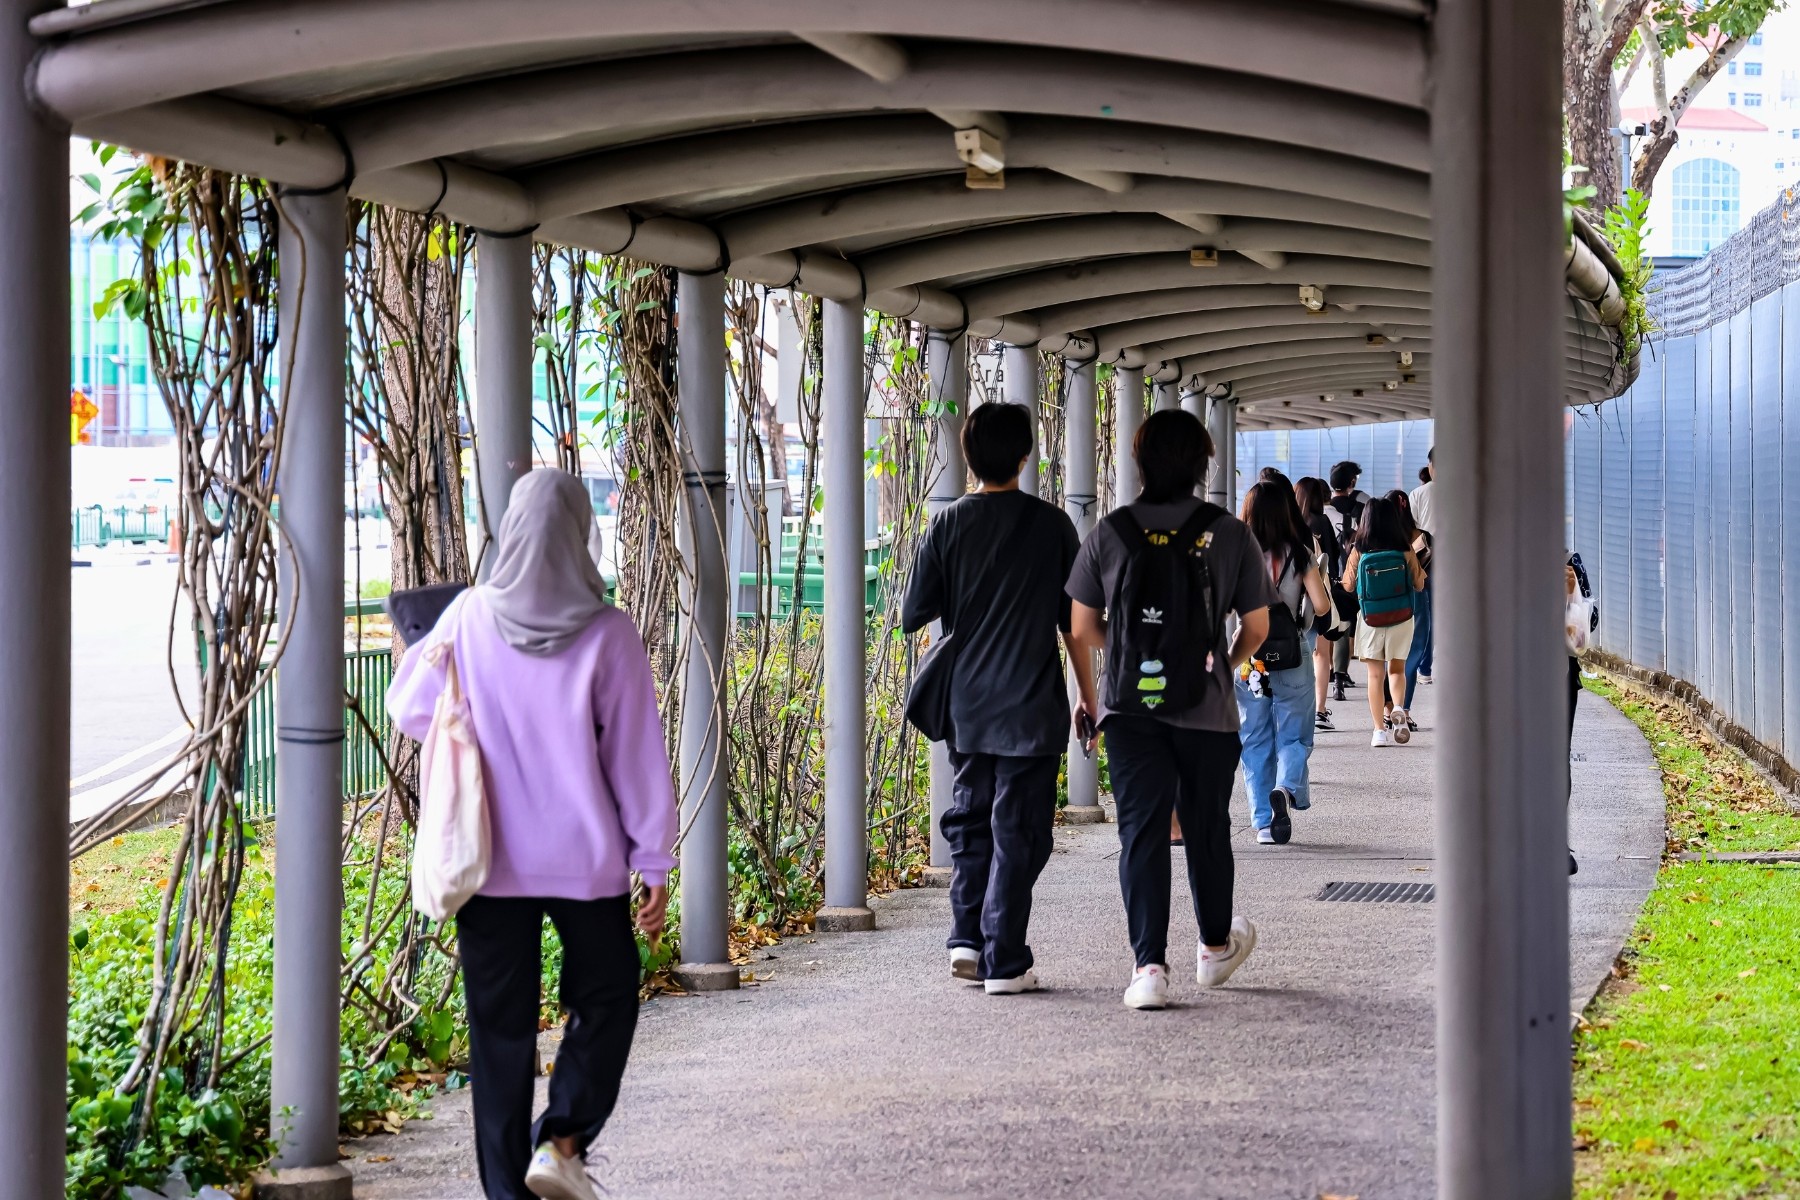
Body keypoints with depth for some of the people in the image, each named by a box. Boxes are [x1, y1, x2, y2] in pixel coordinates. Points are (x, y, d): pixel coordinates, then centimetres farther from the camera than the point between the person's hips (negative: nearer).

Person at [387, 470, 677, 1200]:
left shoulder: (470, 620, -6)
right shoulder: (606, 633, -10)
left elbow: (411, 712, 9)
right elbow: (637, 756, -6)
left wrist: (428, 649, 27)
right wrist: (653, 862, 1)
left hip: (489, 863, 2)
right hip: (587, 860, -2)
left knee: (500, 1026, 10)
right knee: (605, 1000, 17)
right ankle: (563, 1141, 3)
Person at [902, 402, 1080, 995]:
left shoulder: (947, 524, -2)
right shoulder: (1053, 524, -5)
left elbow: (913, 616, 0)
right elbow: (1079, 620, 0)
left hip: (966, 705, 2)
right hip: (1031, 707, -2)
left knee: (968, 820, 16)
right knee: (1017, 832, 2)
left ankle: (967, 936, 4)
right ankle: (1004, 962, 1)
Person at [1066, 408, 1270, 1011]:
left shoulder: (1109, 533, -2)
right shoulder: (1231, 535, -3)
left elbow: (1082, 629, 3)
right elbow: (1257, 628, 4)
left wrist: (1087, 693, 20)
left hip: (1130, 708, 0)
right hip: (1208, 712, 0)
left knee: (1141, 832, 0)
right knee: (1206, 828, 16)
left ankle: (1149, 964, -12)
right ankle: (1216, 947, 35)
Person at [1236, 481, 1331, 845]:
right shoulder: (1299, 554, -4)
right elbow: (1321, 605, -8)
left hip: (1247, 660, 1)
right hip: (1292, 657, -1)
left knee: (1255, 742, 9)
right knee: (1294, 735, 9)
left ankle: (1263, 823, 8)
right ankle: (1286, 788, -20)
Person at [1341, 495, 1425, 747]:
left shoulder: (1358, 551, -10)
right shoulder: (1405, 551, -9)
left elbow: (1348, 584, 1)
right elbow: (1419, 584, 1)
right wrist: (1421, 572, 23)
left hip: (1370, 621, 0)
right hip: (1401, 619, 0)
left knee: (1375, 674, 10)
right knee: (1396, 669, 17)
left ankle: (1380, 730, 6)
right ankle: (1398, 710, -10)